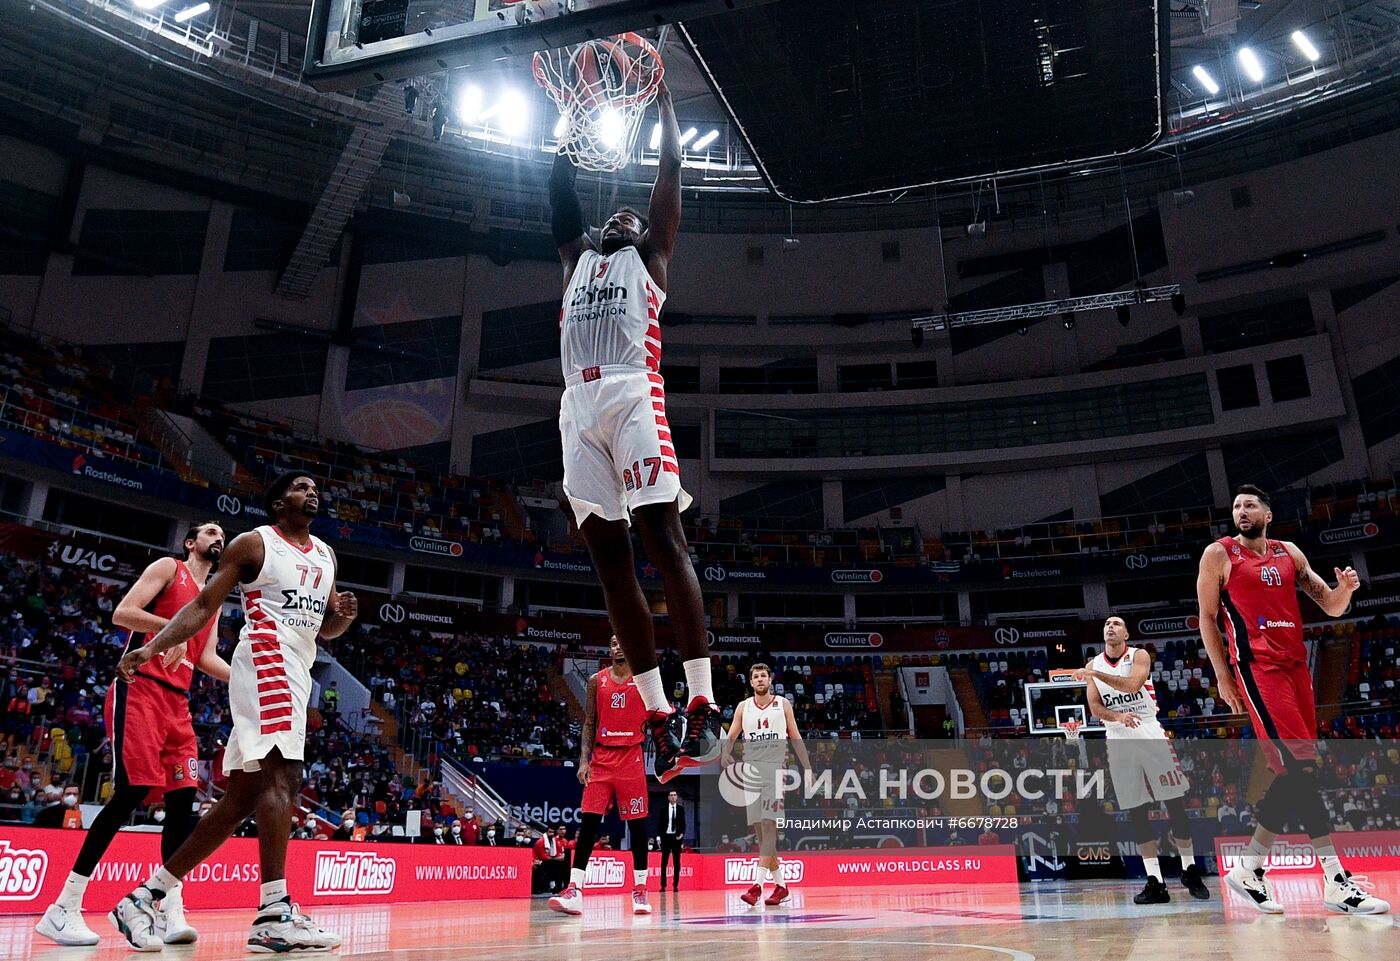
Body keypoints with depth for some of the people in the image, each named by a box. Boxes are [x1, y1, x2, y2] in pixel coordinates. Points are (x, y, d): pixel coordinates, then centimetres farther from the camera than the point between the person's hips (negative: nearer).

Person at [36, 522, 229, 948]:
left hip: (178, 701, 7)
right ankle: (62, 909, -6)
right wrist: (172, 626, -23)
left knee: (183, 798, -2)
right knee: (132, 792, -15)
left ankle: (171, 912, 0)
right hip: (140, 689, -7)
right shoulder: (168, 567, 3)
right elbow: (122, 613, -8)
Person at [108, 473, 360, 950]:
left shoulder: (325, 554, 20)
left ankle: (143, 897, 15)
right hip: (266, 660, -8)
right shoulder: (254, 543, 2)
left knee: (241, 797, 6)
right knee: (282, 775, -21)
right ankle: (274, 914, -24)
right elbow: (204, 605, 0)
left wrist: (344, 614, 1)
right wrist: (152, 647, -13)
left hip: (296, 673, 8)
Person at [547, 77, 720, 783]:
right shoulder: (579, 257, 34)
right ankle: (657, 715, -1)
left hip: (633, 394, -5)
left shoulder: (650, 254, 22)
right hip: (578, 405, 5)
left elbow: (670, 169, 21)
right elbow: (561, 190, 37)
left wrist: (663, 96, 30)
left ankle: (702, 707, -19)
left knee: (663, 537, -16)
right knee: (608, 555, -3)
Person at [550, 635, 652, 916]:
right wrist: (584, 760, -5)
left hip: (632, 757, -1)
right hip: (601, 758, 1)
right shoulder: (597, 680, 6)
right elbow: (589, 724, 5)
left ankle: (640, 890, 13)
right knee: (588, 822, -6)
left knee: (637, 824, 3)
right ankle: (574, 892, -6)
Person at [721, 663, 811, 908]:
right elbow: (731, 736, 8)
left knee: (769, 825, -15)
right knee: (760, 829, 6)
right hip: (751, 769, 3)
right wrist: (725, 753, -14)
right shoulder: (743, 707, 11)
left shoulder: (783, 704, 6)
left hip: (775, 768, -3)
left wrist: (807, 768, 3)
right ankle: (780, 886, 18)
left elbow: (796, 738, 9)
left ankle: (757, 885, -18)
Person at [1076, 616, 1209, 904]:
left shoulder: (1139, 655, -2)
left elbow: (1132, 684, -22)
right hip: (1119, 740, 3)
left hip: (1150, 734, -2)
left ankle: (1190, 871, 15)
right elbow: (1094, 707, 1)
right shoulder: (1093, 664, 8)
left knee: (1175, 804, -1)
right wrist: (1118, 716, -18)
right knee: (1136, 811, 1)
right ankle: (1155, 882, 4)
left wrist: (1095, 674, -29)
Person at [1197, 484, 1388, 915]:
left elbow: (1332, 608, 15)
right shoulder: (1219, 554, 1)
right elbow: (1207, 618, 1)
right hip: (1256, 667, -6)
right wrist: (1223, 677, -4)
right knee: (1300, 769, -14)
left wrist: (1345, 589, -9)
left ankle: (1249, 869, 16)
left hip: (1295, 665, 7)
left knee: (1293, 773, 6)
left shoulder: (1289, 554, 15)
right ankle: (1338, 883, -11)